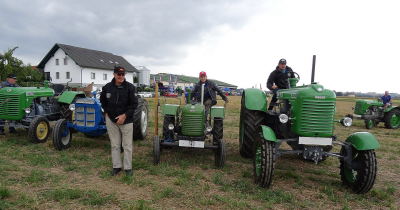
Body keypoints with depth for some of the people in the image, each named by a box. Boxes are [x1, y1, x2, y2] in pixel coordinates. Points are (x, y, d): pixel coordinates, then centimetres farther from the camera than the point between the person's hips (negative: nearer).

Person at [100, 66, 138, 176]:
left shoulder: (130, 87, -10)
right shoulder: (107, 87, 0)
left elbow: (134, 104, -10)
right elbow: (102, 100, 18)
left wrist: (125, 115, -16)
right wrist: (106, 112, 9)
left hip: (126, 120, -3)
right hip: (111, 120, 3)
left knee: (127, 145, 5)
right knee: (115, 145, 11)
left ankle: (128, 167, 17)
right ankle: (116, 166, 24)